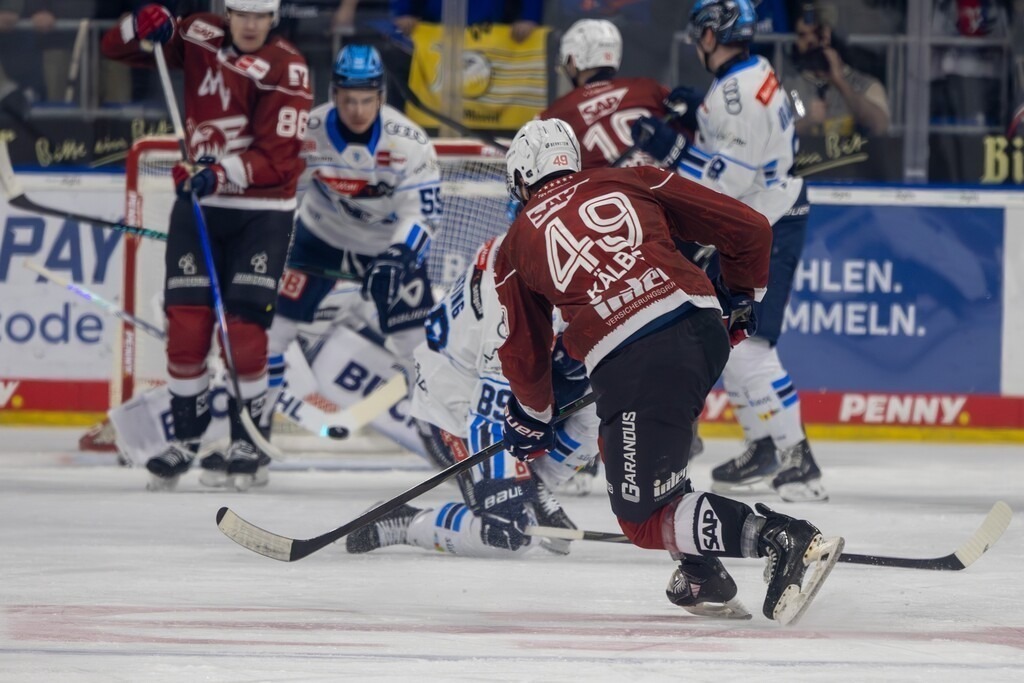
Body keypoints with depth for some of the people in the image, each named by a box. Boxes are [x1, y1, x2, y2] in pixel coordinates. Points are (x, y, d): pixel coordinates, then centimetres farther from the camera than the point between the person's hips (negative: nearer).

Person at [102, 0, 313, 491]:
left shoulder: (287, 68, -12)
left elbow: (278, 157, -18)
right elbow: (116, 49, 8)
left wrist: (225, 172, -32)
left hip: (262, 212, -4)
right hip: (197, 201, 4)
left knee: (244, 328, -10)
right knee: (186, 324, -3)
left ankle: (247, 441, 6)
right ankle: (187, 439, 10)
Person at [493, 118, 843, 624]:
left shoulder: (517, 245, 20)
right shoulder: (632, 184, 22)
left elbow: (525, 353, 27)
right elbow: (747, 227, 19)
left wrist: (533, 418, 45)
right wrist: (741, 298, 37)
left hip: (635, 367, -5)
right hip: (705, 330, 5)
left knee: (644, 518, 2)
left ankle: (781, 539, -21)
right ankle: (703, 579, 23)